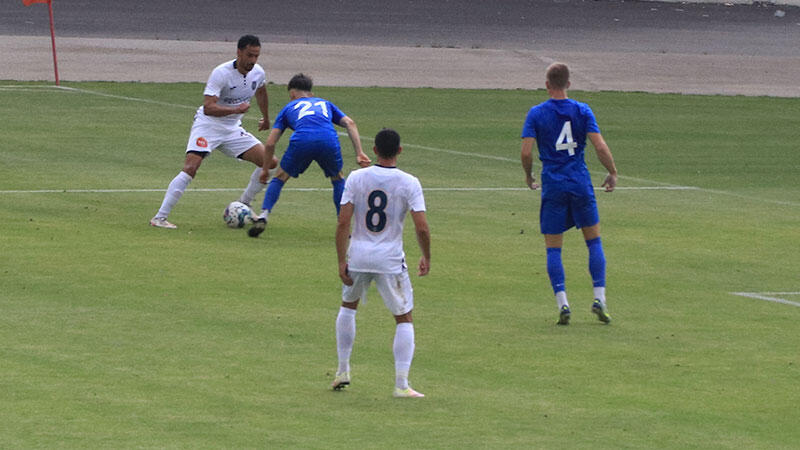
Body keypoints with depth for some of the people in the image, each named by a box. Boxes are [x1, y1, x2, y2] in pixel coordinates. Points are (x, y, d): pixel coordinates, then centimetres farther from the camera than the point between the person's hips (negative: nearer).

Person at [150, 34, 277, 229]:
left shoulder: (257, 73, -3)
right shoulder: (221, 73, -24)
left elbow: (261, 93, 23)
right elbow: (208, 108, -33)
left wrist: (266, 118, 36)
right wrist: (236, 109, -44)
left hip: (233, 129, 7)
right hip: (208, 125, -7)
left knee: (270, 162, -2)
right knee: (190, 168, -24)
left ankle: (243, 206, 13)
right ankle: (159, 217, -20)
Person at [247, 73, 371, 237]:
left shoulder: (289, 108, 33)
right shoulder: (325, 104, 38)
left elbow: (270, 143, 26)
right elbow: (350, 123, 22)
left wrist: (265, 169, 39)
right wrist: (359, 153, 16)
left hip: (302, 140, -1)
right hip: (329, 140, 1)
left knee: (280, 177, 22)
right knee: (338, 179, 28)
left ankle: (263, 216, 8)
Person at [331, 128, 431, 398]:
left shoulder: (356, 178, -3)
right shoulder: (409, 183, -7)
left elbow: (343, 223, -6)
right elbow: (422, 227, -12)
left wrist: (342, 262, -1)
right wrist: (426, 258, 5)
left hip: (358, 256, 2)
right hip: (391, 260, -2)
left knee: (348, 305, 27)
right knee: (404, 319, 10)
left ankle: (343, 371, 28)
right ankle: (401, 384, 1)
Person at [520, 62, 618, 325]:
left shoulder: (536, 114, -2)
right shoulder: (582, 111, 0)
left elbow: (526, 152, -8)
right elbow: (600, 147, -7)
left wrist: (528, 176, 10)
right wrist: (612, 173, 7)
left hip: (552, 185, -1)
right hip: (581, 184, 1)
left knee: (553, 248, 5)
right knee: (594, 241, 12)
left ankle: (562, 303, -6)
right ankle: (599, 299, 5)